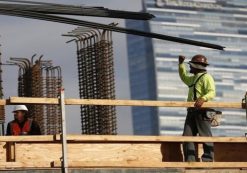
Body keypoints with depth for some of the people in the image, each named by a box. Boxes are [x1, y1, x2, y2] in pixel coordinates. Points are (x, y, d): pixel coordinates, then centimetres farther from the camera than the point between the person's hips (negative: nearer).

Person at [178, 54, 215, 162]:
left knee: (205, 136, -7)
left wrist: (203, 98, -38)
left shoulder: (206, 78, -6)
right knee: (187, 136, 2)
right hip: (192, 112, 9)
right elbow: (184, 77, 46)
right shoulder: (193, 78, 24)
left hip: (202, 112, -9)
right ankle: (190, 160, 2)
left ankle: (208, 160, -6)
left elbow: (212, 92, -20)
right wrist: (181, 63, 38)